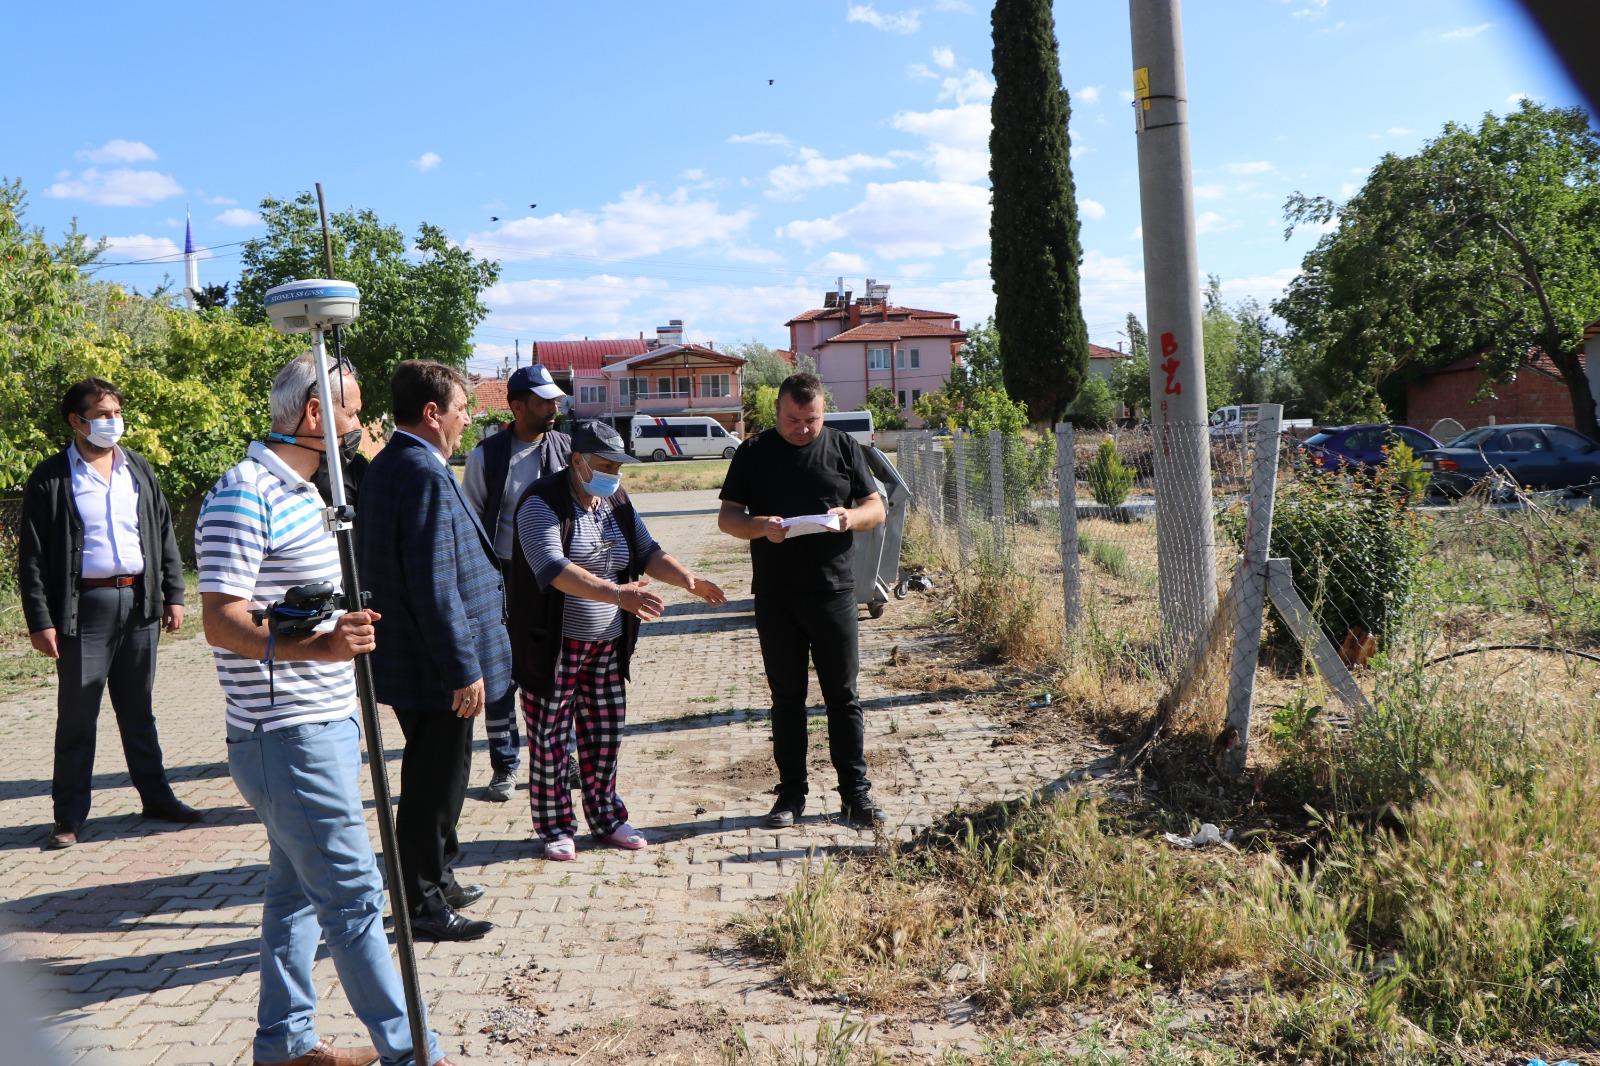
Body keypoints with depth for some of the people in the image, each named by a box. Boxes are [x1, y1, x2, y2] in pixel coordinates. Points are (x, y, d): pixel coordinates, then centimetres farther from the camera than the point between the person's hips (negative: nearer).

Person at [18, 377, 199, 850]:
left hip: (138, 601, 4)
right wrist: (40, 621, -11)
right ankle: (69, 816, 11)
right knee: (77, 715, 2)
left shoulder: (138, 469, 10)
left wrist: (173, 595, 8)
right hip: (84, 607, -4)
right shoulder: (50, 479, -4)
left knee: (138, 710, 14)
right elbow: (32, 557, -5)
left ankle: (156, 797, 23)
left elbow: (164, 534, 14)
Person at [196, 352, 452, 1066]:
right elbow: (222, 623, -24)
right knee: (354, 895, -4)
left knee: (298, 888, 17)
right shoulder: (244, 498, -17)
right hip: (289, 738, -10)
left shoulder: (301, 491, 14)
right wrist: (315, 647, -37)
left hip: (324, 726, 10)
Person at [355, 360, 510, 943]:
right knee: (435, 781, 3)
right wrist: (464, 669, -22)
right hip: (434, 665, -10)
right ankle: (423, 903, 16)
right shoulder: (426, 475, -22)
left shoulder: (383, 468, 10)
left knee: (433, 776, 22)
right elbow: (434, 586, -26)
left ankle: (436, 880, 37)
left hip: (406, 659, 10)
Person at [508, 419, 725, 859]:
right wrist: (618, 594, -39)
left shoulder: (617, 502, 7)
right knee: (549, 739, 4)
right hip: (553, 645, -6)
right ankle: (554, 826, 17)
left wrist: (688, 579, -5)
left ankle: (606, 818, 27)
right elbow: (553, 567, -29)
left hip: (608, 645, 6)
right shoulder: (543, 503, -16)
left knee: (606, 736, 12)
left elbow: (646, 551, 13)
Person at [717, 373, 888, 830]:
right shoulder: (754, 452, 5)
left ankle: (856, 792, 11)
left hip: (833, 591, 0)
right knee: (786, 697, 8)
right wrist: (761, 526, -18)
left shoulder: (843, 447, 7)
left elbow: (877, 508, 8)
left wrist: (851, 517, -14)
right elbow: (727, 518, 4)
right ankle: (792, 793, 17)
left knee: (843, 694, 3)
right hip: (775, 597, 1)